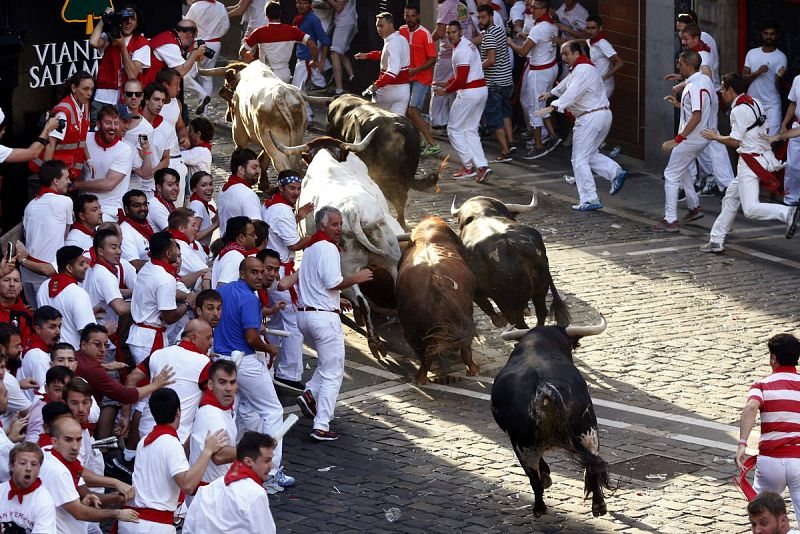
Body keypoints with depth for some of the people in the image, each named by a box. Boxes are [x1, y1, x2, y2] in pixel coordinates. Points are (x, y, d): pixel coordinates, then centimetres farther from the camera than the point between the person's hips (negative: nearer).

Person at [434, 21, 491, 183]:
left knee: (454, 129, 2)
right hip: (481, 89, 10)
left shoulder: (460, 51, -18)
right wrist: (447, 83, 19)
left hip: (469, 93, -10)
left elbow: (461, 80, -22)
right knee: (470, 130, 13)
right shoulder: (467, 44, 14)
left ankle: (468, 166, 0)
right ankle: (482, 165, 2)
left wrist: (445, 91, -8)